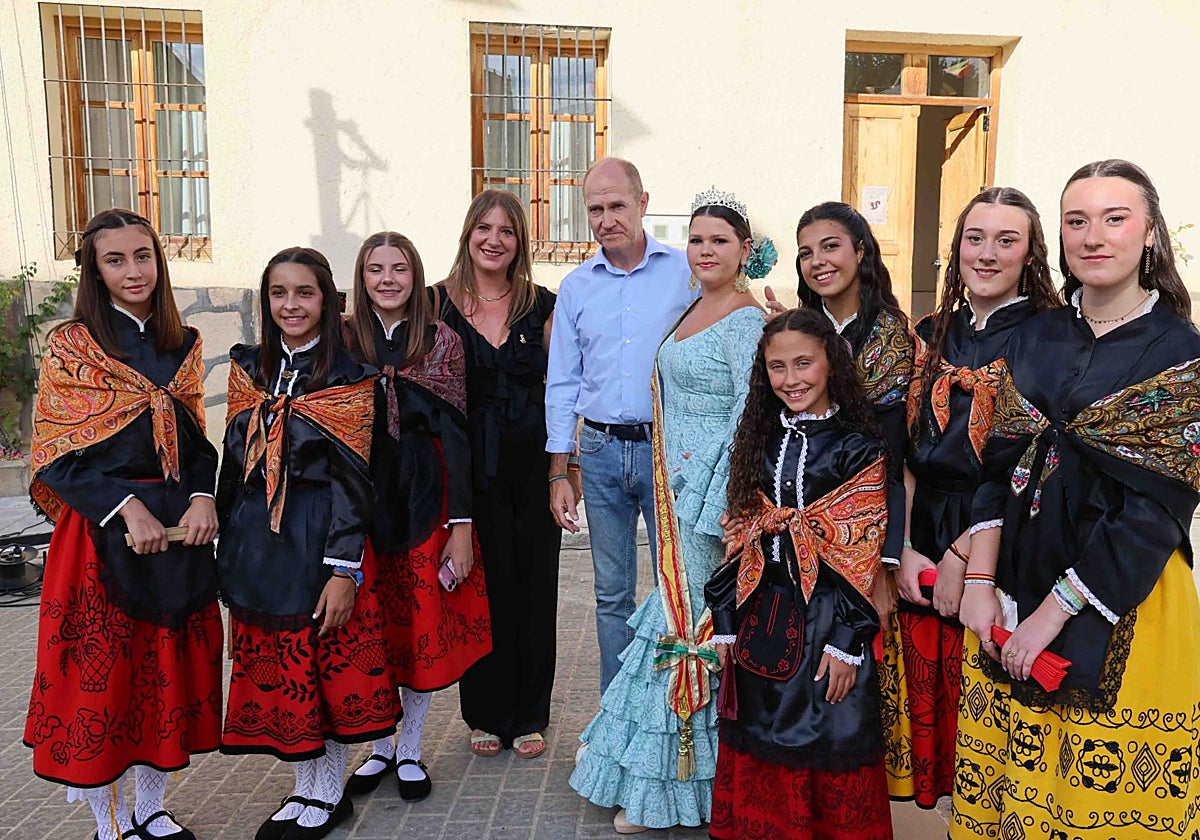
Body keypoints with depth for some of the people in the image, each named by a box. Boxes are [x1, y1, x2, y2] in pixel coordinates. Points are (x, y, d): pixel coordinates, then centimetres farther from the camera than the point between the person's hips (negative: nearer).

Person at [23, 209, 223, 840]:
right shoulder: (71, 346, -3)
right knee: (98, 669, 4)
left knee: (168, 667, 10)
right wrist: (126, 507, -17)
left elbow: (198, 440, 10)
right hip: (98, 531, -4)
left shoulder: (184, 345, 9)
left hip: (178, 528, 4)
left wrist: (202, 497, -9)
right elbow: (55, 457, -7)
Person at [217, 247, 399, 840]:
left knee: (334, 668, 5)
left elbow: (352, 478, -11)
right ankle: (305, 789, 30)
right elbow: (233, 460, 11)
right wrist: (226, 549, 10)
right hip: (255, 540, 5)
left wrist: (344, 569, -15)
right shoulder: (248, 368, 8)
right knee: (275, 670, 12)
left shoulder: (348, 377, -7)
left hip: (321, 537, -5)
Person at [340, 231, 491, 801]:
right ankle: (380, 746, 27)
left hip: (425, 499, -1)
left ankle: (410, 750, 24)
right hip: (359, 498, 1)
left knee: (426, 625, 5)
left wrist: (461, 525, -8)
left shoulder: (442, 342, -1)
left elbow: (455, 435, -3)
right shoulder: (342, 341, 2)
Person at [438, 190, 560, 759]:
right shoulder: (439, 302, 3)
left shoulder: (541, 305, 6)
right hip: (469, 469, -1)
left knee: (534, 588, 6)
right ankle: (486, 716, 24)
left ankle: (529, 718, 24)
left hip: (532, 463, 1)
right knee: (480, 587, 5)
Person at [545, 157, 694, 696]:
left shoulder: (686, 272, 0)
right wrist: (559, 473, 6)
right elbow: (562, 385, 10)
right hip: (601, 452, 3)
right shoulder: (576, 287, 8)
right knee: (612, 594, 11)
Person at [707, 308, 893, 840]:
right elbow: (740, 541, 7)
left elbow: (859, 554, -10)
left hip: (826, 618, -4)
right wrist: (726, 622, 4)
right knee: (759, 749, 14)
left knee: (827, 748, 6)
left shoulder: (859, 448, -6)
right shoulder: (759, 442, 7)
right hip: (760, 618, 5)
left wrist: (845, 641, -15)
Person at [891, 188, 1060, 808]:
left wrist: (963, 554, -15)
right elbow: (906, 452, 6)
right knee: (928, 703, 13)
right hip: (923, 546, 4)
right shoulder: (933, 334, 9)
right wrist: (903, 549, -3)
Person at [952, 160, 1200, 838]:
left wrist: (1053, 613, -15)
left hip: (1123, 605, -4)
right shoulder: (1037, 337, 5)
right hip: (1015, 587, 4)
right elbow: (1001, 463, 4)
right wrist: (981, 584, -5)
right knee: (1003, 783, 14)